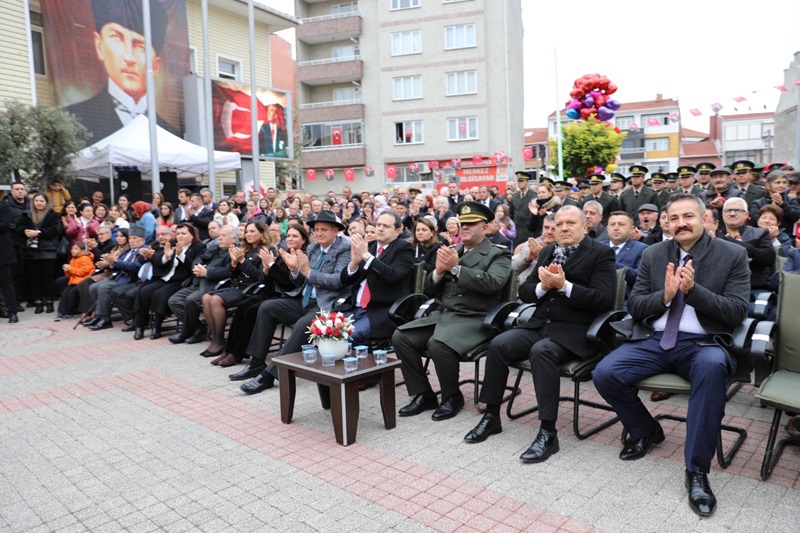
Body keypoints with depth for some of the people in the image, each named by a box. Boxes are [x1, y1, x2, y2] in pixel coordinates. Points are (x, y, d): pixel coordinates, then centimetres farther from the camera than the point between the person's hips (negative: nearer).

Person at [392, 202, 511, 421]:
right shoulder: (451, 251, 17)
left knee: (438, 344, -32)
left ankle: (452, 397, -4)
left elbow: (492, 282, -20)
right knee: (400, 337, -12)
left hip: (473, 319, -6)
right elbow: (429, 290, 14)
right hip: (443, 314, 6)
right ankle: (423, 394, 3)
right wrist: (439, 270, -7)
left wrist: (455, 268, -20)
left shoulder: (498, 254, 1)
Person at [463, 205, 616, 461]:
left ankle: (548, 432, -26)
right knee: (498, 344, -17)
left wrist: (564, 285, -19)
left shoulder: (601, 253, -1)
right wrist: (543, 286, -7)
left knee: (541, 351, -34)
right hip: (541, 324, 6)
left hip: (575, 330, -6)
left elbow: (603, 300, -12)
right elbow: (524, 292, 15)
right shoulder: (547, 252, 18)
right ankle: (491, 415, -4)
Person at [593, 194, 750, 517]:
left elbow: (737, 312, -5)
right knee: (604, 374, -21)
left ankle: (697, 470, -25)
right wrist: (665, 295, -14)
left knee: (712, 366, -39)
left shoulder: (733, 255, 2)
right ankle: (646, 431, 11)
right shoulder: (653, 254, 9)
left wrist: (693, 290, -19)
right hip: (653, 339, 3)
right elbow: (634, 307, 6)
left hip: (702, 342, -2)